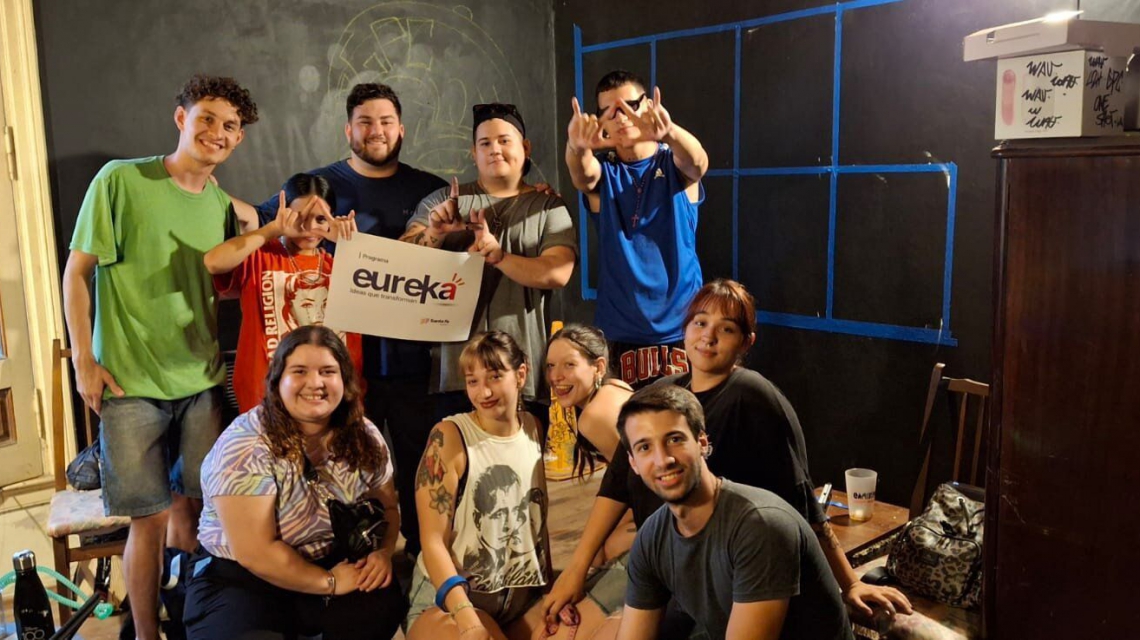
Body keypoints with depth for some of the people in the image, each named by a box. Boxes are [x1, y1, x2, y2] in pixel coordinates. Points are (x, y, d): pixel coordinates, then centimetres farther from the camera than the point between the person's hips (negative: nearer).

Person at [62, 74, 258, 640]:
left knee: (190, 506, 11)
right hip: (131, 382, -4)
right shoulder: (121, 180, -7)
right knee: (151, 516, 2)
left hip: (201, 382, 4)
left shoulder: (225, 206, 9)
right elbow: (77, 272, -5)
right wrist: (84, 361, -8)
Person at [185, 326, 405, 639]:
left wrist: (383, 552, -13)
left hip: (331, 564, 5)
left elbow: (387, 506, 7)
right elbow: (254, 552, -23)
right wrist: (330, 583, -18)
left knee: (384, 605, -23)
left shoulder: (364, 437, -4)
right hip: (239, 578, -4)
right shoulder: (247, 447, -21)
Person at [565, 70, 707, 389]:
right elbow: (583, 175, -18)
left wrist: (669, 132, -45)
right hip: (619, 330, 1)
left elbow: (697, 161, -21)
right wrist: (577, 148, -43)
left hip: (682, 324, -1)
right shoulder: (603, 169, 6)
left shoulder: (674, 164, 3)